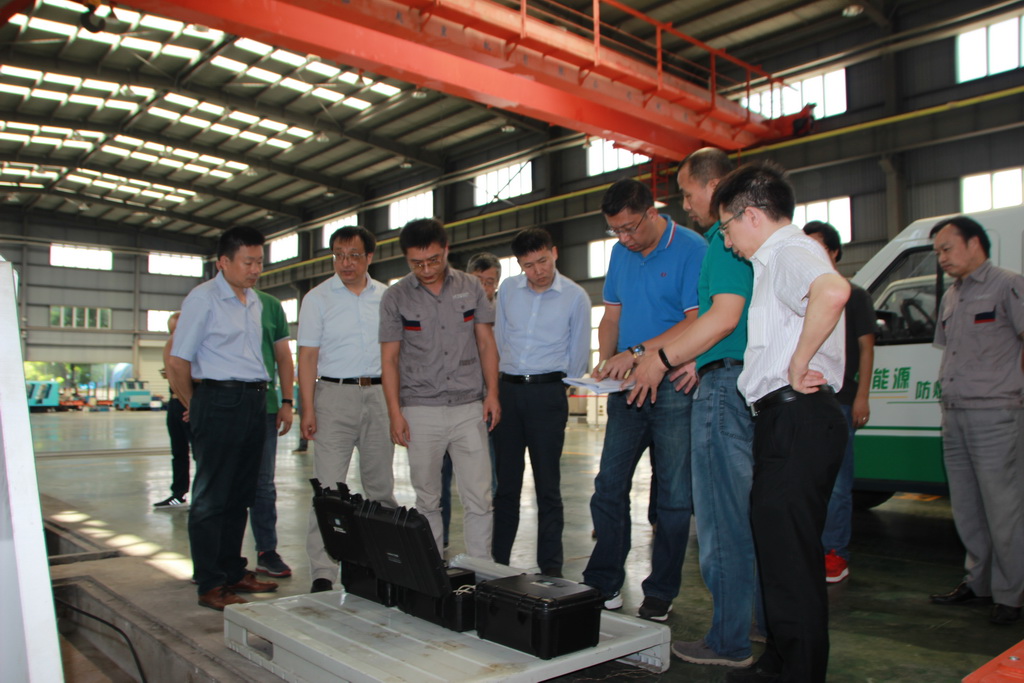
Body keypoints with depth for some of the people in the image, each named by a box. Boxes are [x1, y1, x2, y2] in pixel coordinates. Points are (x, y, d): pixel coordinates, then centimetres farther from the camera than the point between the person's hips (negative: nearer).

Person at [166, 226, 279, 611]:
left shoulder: (254, 301, 17)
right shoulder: (203, 298, -6)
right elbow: (178, 361, -7)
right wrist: (194, 406, 2)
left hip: (254, 402, 7)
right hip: (219, 401, -7)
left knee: (239, 495, 13)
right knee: (212, 497, -1)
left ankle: (233, 572, 23)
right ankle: (210, 585, 6)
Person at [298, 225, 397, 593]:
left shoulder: (386, 296, 9)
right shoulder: (318, 298, 1)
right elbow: (308, 356, -2)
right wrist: (308, 408, -10)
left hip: (379, 393, 3)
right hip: (335, 394, -3)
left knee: (381, 485, 10)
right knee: (329, 487, -7)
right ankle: (322, 573, -3)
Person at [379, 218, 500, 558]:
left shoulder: (471, 287, 6)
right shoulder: (396, 297, 2)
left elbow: (486, 343, 8)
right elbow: (390, 358, 2)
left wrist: (492, 393, -1)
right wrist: (395, 412, -4)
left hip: (469, 407, 1)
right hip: (421, 411, -1)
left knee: (479, 498, -1)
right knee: (427, 499, 7)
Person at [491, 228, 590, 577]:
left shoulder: (575, 296, -2)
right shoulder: (508, 289, 8)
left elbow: (578, 355, 4)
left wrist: (558, 389, 6)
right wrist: (499, 384, 12)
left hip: (548, 393, -3)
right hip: (507, 390, 3)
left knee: (547, 485, 1)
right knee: (505, 482, 8)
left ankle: (551, 567, 11)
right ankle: (498, 561, 18)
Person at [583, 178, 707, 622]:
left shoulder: (692, 250, -9)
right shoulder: (621, 253, 12)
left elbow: (697, 322, -17)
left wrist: (637, 352, -21)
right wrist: (605, 360, -1)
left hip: (674, 388, -6)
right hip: (627, 387, 6)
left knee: (674, 496, 4)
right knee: (609, 487, 7)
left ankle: (661, 592, 17)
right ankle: (603, 584, 19)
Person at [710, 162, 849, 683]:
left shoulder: (789, 252, -11)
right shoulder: (774, 260, 22)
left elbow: (834, 290, -35)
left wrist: (798, 366, -26)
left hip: (797, 419, -11)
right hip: (788, 420, 11)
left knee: (790, 556, -5)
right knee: (779, 547, 18)